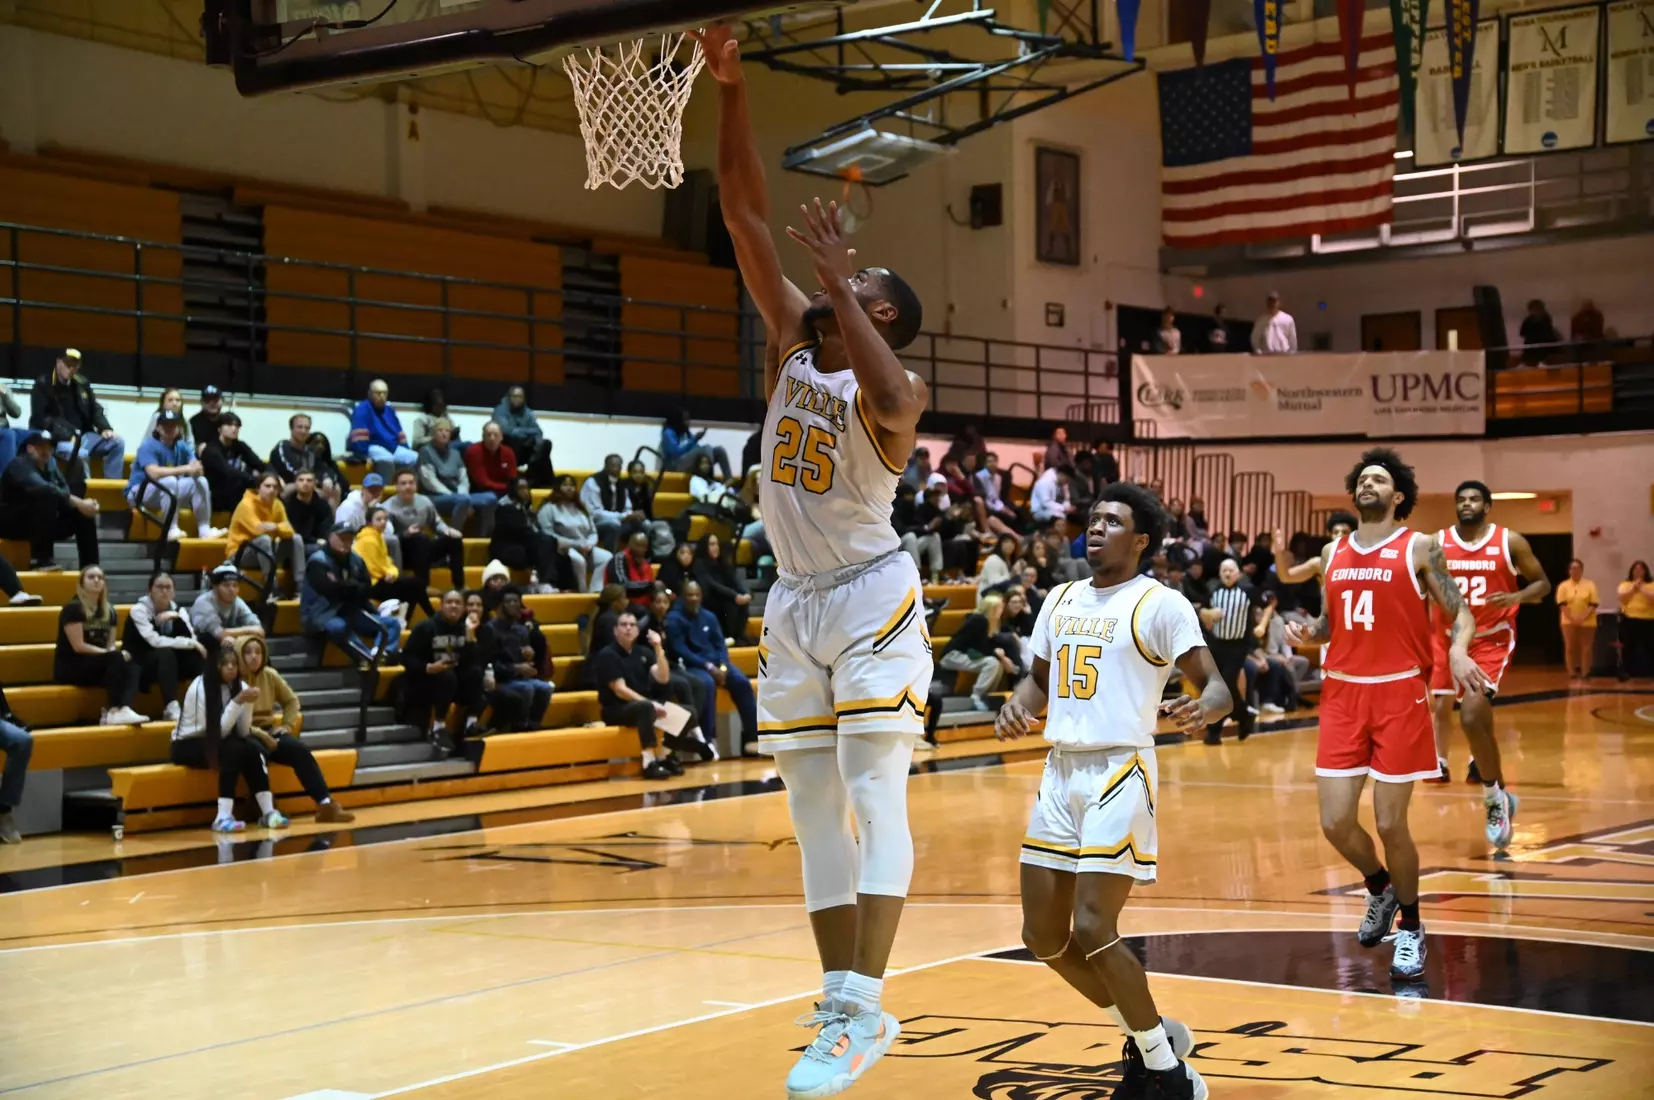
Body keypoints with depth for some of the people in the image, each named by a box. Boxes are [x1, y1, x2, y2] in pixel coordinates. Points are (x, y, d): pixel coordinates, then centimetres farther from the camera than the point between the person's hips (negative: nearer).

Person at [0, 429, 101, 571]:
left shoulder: (50, 468, 7)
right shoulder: (20, 465, -17)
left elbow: (64, 492, 1)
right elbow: (42, 489, -34)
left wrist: (83, 504, -22)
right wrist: (79, 503, -40)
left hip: (42, 523, 8)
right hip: (11, 523, -8)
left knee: (84, 514, -6)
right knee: (47, 497, -32)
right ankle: (41, 560, -33)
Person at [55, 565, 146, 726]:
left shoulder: (109, 610, 13)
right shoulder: (73, 609, -8)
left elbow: (111, 644, 10)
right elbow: (78, 646, -15)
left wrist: (115, 652, -14)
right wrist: (110, 653, -17)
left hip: (100, 666, 6)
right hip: (70, 667, -6)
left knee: (132, 670, -25)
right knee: (115, 658, -32)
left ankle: (123, 709, -49)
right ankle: (114, 711, -35)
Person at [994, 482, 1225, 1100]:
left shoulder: (1160, 605, -6)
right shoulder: (1061, 601, 13)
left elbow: (1216, 688, -10)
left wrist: (1200, 711, -34)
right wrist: (1017, 708, 2)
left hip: (1119, 773, -7)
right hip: (1060, 772, 7)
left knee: (1093, 929, -14)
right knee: (1043, 935, 8)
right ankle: (1147, 1035, 26)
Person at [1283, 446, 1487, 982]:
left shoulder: (1420, 548, -1)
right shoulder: (1333, 553, 12)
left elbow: (1460, 612, -2)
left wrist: (1458, 649, -23)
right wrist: (1306, 633, -1)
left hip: (1399, 695, -4)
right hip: (1343, 694, 4)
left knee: (1390, 823, -2)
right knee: (1335, 822, 0)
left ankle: (1411, 928, 19)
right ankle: (1381, 891, 30)